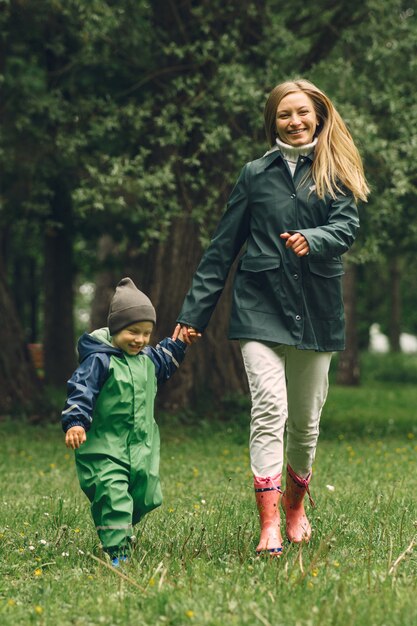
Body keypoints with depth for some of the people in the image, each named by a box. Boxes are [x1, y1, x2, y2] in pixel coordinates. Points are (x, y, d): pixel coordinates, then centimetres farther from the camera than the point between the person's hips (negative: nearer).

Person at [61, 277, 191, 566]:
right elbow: (81, 390, -18)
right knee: (113, 496, -17)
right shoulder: (100, 360, -13)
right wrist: (74, 422, -29)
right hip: (105, 448, -7)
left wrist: (177, 345, 26)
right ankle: (117, 551, -15)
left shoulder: (148, 359, 10)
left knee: (145, 497, 12)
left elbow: (164, 365, 34)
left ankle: (121, 529, 38)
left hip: (143, 448, 7)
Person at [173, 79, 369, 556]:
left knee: (305, 418, 9)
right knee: (268, 409, -15)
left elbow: (346, 226, -8)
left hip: (316, 310, 1)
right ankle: (269, 526, -18)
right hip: (260, 305, -1)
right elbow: (222, 248, 9)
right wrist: (194, 312, 5)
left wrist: (313, 240, -30)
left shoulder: (336, 175, 8)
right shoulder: (256, 174, 8)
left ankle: (296, 506, 33)